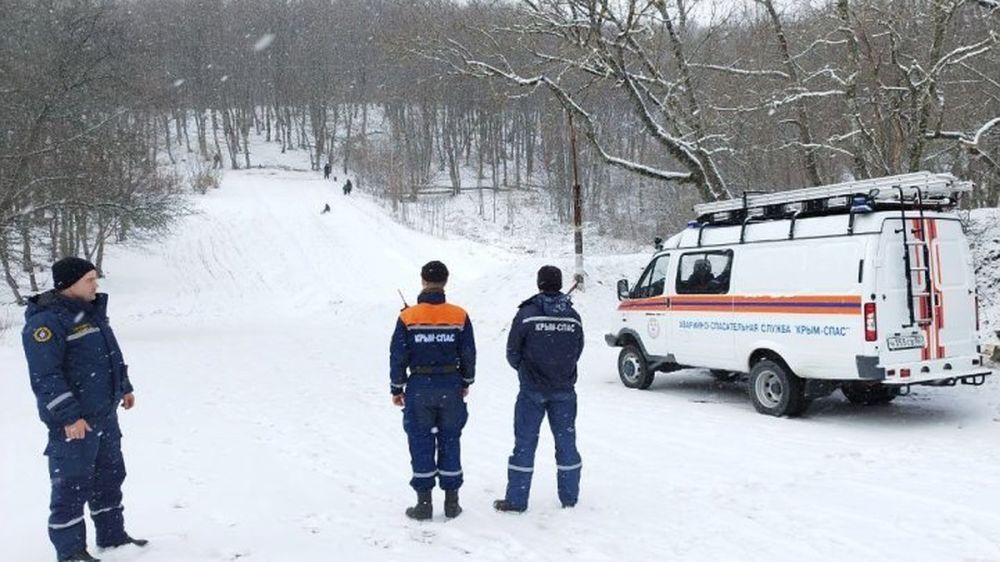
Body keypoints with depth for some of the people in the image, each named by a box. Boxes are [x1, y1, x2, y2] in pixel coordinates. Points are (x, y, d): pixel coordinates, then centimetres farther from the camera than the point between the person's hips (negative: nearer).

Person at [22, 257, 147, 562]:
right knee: (72, 483, -1)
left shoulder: (91, 310, 11)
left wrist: (124, 387, 24)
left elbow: (111, 353, 23)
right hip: (73, 422, -9)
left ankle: (112, 536, 31)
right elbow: (45, 376, -21)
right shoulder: (46, 321, -18)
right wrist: (69, 416, -23)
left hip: (105, 415, 9)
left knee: (110, 475, 17)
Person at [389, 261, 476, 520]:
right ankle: (451, 501, 17)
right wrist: (466, 382, 17)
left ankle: (424, 502, 12)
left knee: (421, 443, 8)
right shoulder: (460, 316, -4)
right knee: (450, 441, 12)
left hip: (419, 387, -1)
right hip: (451, 387, 1)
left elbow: (398, 356, -5)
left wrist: (397, 388, 7)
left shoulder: (408, 317, -8)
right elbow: (468, 354, 2)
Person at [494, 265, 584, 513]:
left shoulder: (527, 314, -11)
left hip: (533, 390, -3)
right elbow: (577, 351, 6)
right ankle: (569, 497, 19)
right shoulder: (573, 317, -1)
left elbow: (512, 352, -4)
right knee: (566, 441, 12)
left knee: (525, 442, 4)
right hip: (564, 390, 3)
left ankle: (516, 499, 8)